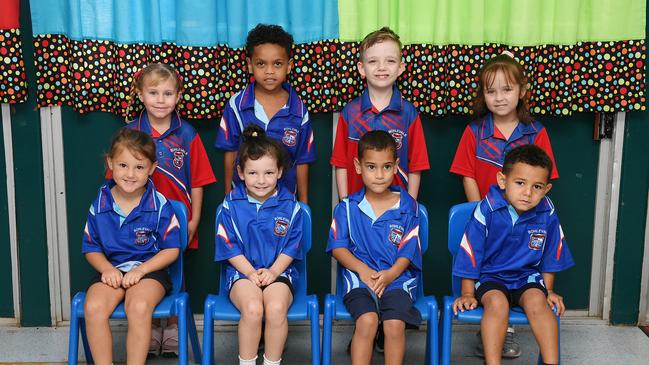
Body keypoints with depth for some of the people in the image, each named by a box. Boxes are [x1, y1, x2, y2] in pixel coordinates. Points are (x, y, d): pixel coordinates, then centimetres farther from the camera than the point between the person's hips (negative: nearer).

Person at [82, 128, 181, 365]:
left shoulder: (159, 205, -5)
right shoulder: (100, 205, 3)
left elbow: (171, 249, -2)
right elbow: (91, 248, 11)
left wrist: (141, 270, -15)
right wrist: (107, 269, -9)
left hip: (149, 269, -3)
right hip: (112, 270, 3)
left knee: (139, 307, -34)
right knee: (93, 307, -27)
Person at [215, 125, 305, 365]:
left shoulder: (290, 205, 2)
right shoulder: (231, 204, 1)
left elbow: (291, 246, 3)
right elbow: (230, 247, 0)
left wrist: (273, 271, -12)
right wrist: (252, 273, -11)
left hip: (278, 271, 0)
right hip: (242, 272, 0)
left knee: (276, 308, -30)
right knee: (252, 308, -31)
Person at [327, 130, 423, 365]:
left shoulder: (407, 207, 7)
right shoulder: (348, 207, 9)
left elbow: (408, 251, 3)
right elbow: (338, 247, 4)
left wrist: (391, 273, -15)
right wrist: (363, 269, -11)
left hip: (397, 278, 0)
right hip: (359, 278, 0)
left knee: (395, 324, -26)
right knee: (367, 320, -28)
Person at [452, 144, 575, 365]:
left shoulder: (547, 214, -7)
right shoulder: (487, 211, -15)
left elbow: (550, 256, 11)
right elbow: (470, 255, -7)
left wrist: (548, 290, 13)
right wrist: (468, 294, -3)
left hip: (528, 276, 2)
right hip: (490, 276, -2)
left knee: (536, 300, -28)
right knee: (497, 302, -32)